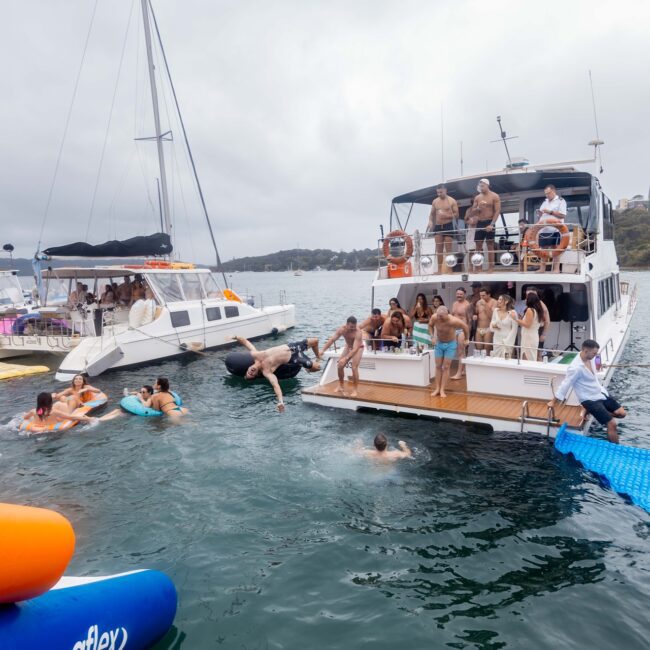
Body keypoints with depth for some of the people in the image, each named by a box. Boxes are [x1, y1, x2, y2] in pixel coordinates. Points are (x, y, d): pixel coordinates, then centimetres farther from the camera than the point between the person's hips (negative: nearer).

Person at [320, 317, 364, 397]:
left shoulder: (358, 332, -37)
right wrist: (323, 350, -31)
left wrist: (346, 358, -51)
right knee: (340, 366, 0)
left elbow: (355, 349, -42)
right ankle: (341, 386, 19)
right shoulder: (342, 329, -24)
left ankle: (355, 389, -8)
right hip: (348, 347, 5)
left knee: (354, 367, -20)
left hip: (358, 348, -5)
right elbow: (331, 339, -22)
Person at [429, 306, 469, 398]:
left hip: (450, 344, -3)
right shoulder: (434, 318, -23)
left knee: (446, 367, -2)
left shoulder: (453, 321, -32)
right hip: (439, 343, 3)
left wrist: (466, 339, -1)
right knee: (438, 366, 4)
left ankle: (442, 390, 1)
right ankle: (437, 389, 11)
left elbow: (465, 327, -14)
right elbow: (430, 325, 3)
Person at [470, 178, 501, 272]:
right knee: (478, 245, 3)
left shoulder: (494, 196, -4)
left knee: (490, 245, -3)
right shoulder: (477, 197, 10)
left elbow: (497, 211, -10)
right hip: (479, 223, 5)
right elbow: (473, 211, 14)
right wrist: (478, 208, -10)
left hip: (489, 223, -5)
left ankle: (491, 267, -1)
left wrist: (492, 224, -20)